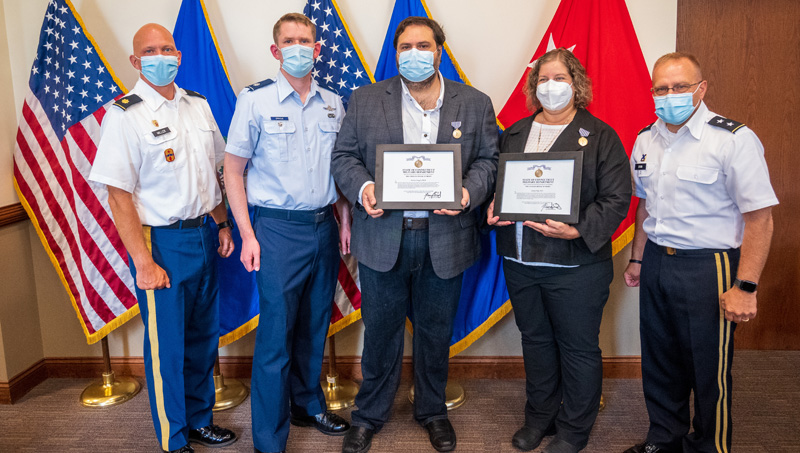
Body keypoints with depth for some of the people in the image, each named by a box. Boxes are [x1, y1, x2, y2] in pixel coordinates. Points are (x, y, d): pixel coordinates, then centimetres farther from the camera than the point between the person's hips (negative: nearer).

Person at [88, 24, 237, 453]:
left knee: (203, 337, 16)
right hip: (161, 241, -6)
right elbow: (118, 196, -13)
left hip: (203, 235, 6)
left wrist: (224, 225, 13)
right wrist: (143, 263, -16)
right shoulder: (124, 115, -10)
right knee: (166, 347, 5)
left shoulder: (198, 105, 8)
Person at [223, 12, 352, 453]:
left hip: (324, 226, 5)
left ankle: (307, 404, 38)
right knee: (276, 336, -1)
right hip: (278, 229, -4)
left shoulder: (333, 103, 8)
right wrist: (247, 235, -9)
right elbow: (232, 170, -4)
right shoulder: (255, 100, -5)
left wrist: (345, 220, 7)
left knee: (314, 326, 16)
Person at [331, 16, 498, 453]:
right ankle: (369, 415, 31)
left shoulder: (475, 103, 4)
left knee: (436, 331, 15)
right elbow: (343, 156, 3)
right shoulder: (365, 100, 3)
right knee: (380, 330, 11)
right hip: (383, 236, 0)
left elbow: (488, 158, 3)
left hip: (445, 239, 1)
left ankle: (432, 411, 37)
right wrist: (362, 187, -17)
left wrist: (469, 192, -16)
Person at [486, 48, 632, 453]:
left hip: (575, 263, -4)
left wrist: (578, 231, -22)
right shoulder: (514, 134, 12)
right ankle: (540, 417, 36)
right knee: (535, 340, 18)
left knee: (578, 348, 8)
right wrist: (493, 208, -6)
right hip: (519, 260, 5)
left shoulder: (600, 136, -3)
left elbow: (616, 200, -9)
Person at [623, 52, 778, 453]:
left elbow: (759, 217, -14)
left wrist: (745, 286, -18)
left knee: (708, 370, 6)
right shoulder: (645, 140, 8)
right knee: (659, 363, 17)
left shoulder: (733, 139, -13)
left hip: (707, 268, -6)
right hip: (656, 262, 6)